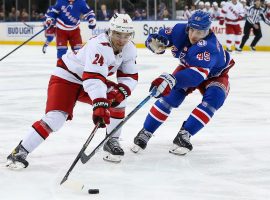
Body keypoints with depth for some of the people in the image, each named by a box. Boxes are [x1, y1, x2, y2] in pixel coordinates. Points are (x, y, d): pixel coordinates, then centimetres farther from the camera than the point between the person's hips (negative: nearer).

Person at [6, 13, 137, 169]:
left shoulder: (129, 49, -10)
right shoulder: (100, 46, -34)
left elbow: (130, 77, -4)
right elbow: (93, 79, -46)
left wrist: (121, 91, -26)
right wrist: (99, 105, -57)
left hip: (92, 78, 8)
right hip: (66, 78, -8)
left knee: (118, 99, -10)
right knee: (56, 118, -22)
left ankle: (112, 142, 7)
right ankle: (20, 152, -16)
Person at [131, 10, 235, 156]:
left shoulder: (209, 46, -42)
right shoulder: (180, 31, -26)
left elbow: (197, 74, -55)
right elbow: (155, 39, -16)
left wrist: (172, 80, -71)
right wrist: (155, 42, -43)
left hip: (214, 74, -3)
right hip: (188, 67, 3)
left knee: (214, 98, -29)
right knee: (171, 94, -17)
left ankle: (184, 135, -23)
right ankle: (145, 133, -9)